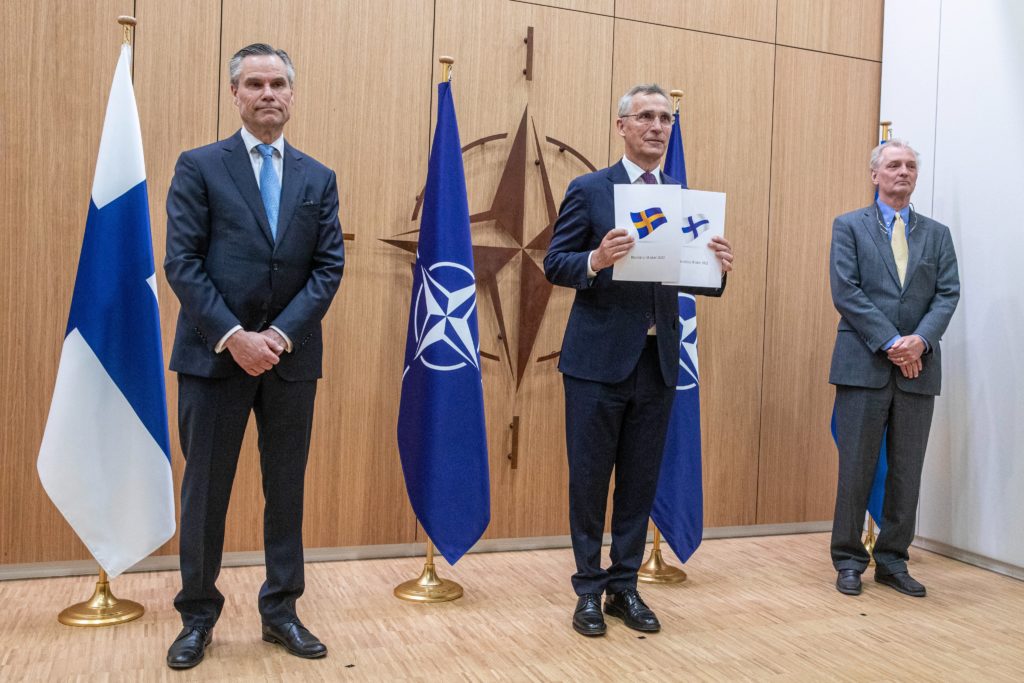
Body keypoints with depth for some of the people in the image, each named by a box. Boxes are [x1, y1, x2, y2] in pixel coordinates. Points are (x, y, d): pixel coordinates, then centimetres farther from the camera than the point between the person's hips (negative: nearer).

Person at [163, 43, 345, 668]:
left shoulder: (319, 178, 10)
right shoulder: (199, 166, 2)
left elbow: (330, 266, 2)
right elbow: (182, 262, -6)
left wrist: (281, 334, -11)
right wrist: (233, 336, -16)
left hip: (292, 357, 3)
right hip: (214, 354, -2)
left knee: (287, 490, 10)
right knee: (205, 491, 6)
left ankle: (281, 612, 24)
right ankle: (198, 617, 23)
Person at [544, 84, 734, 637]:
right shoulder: (588, 190, 0)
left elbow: (698, 281, 9)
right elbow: (554, 265, -5)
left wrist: (719, 268, -13)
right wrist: (596, 260, -24)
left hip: (658, 359, 4)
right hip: (599, 358, -4)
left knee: (641, 481, 11)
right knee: (589, 478, 5)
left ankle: (624, 586, 26)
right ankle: (589, 589, 21)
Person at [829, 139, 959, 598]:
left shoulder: (937, 234, 15)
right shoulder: (849, 226, 5)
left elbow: (948, 294, 4)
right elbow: (845, 291, -6)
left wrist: (920, 340, -14)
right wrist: (890, 343, -14)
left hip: (918, 367, 3)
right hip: (864, 364, -3)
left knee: (907, 472, 7)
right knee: (856, 468, 2)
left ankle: (892, 561, 20)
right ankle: (849, 560, 14)